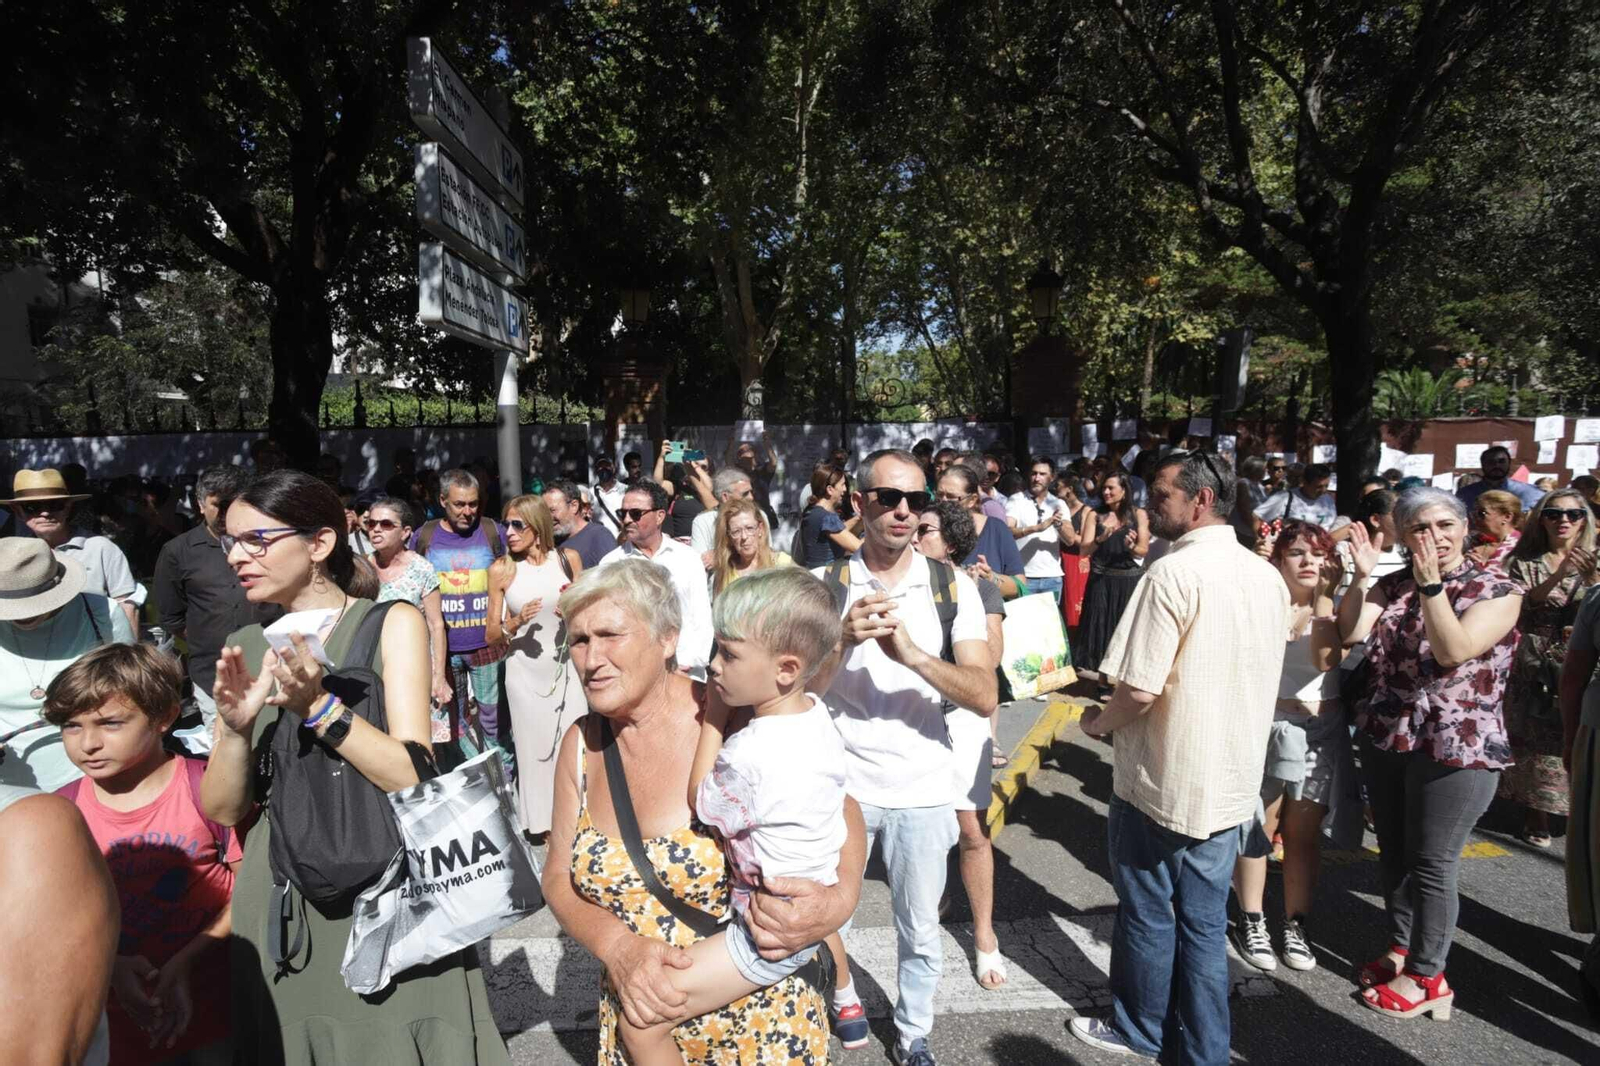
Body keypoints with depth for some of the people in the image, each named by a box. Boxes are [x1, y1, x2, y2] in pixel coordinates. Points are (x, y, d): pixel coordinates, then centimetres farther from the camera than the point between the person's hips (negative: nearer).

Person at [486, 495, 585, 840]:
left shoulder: (568, 558, 0)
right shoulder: (501, 569, -3)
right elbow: (491, 634, 1)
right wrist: (517, 622, -18)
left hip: (567, 666, 1)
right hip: (525, 672, -1)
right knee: (535, 746, 5)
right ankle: (541, 824, 21)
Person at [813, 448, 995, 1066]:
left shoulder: (953, 586, -6)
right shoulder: (822, 586, -6)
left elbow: (985, 697, -14)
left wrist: (913, 653, -30)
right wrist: (841, 640, -28)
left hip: (922, 789, 0)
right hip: (839, 785, 0)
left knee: (920, 930, 15)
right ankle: (843, 994, 47)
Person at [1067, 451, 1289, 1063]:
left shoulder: (1175, 574, -21)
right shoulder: (1269, 577, 4)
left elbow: (1139, 690, -23)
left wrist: (1097, 722, -4)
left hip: (1162, 780, -6)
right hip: (1232, 781, 7)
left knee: (1147, 914, 14)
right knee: (1204, 921, 16)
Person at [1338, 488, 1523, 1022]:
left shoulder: (1498, 590, -7)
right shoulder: (1394, 583, 6)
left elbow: (1454, 650, -21)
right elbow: (1350, 634, -7)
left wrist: (1432, 584, -22)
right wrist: (1361, 577, -15)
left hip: (1456, 746, -5)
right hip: (1384, 738, 5)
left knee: (1431, 864, 2)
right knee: (1393, 852, 16)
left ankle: (1425, 977, 18)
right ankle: (1401, 948, 34)